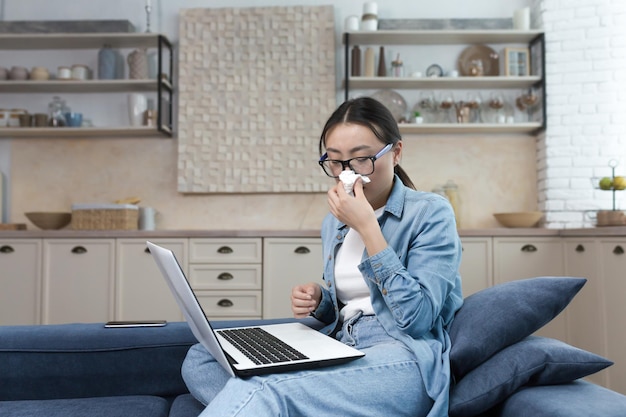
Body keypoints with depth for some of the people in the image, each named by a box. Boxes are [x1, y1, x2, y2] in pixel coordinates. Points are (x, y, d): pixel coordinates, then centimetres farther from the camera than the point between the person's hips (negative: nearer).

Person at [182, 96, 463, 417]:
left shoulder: (431, 212, -5)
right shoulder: (335, 221, 14)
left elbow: (418, 318, -15)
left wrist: (367, 227, -17)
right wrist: (318, 301, 0)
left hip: (405, 362, -7)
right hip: (340, 352, 8)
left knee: (260, 388, -34)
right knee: (200, 360, -11)